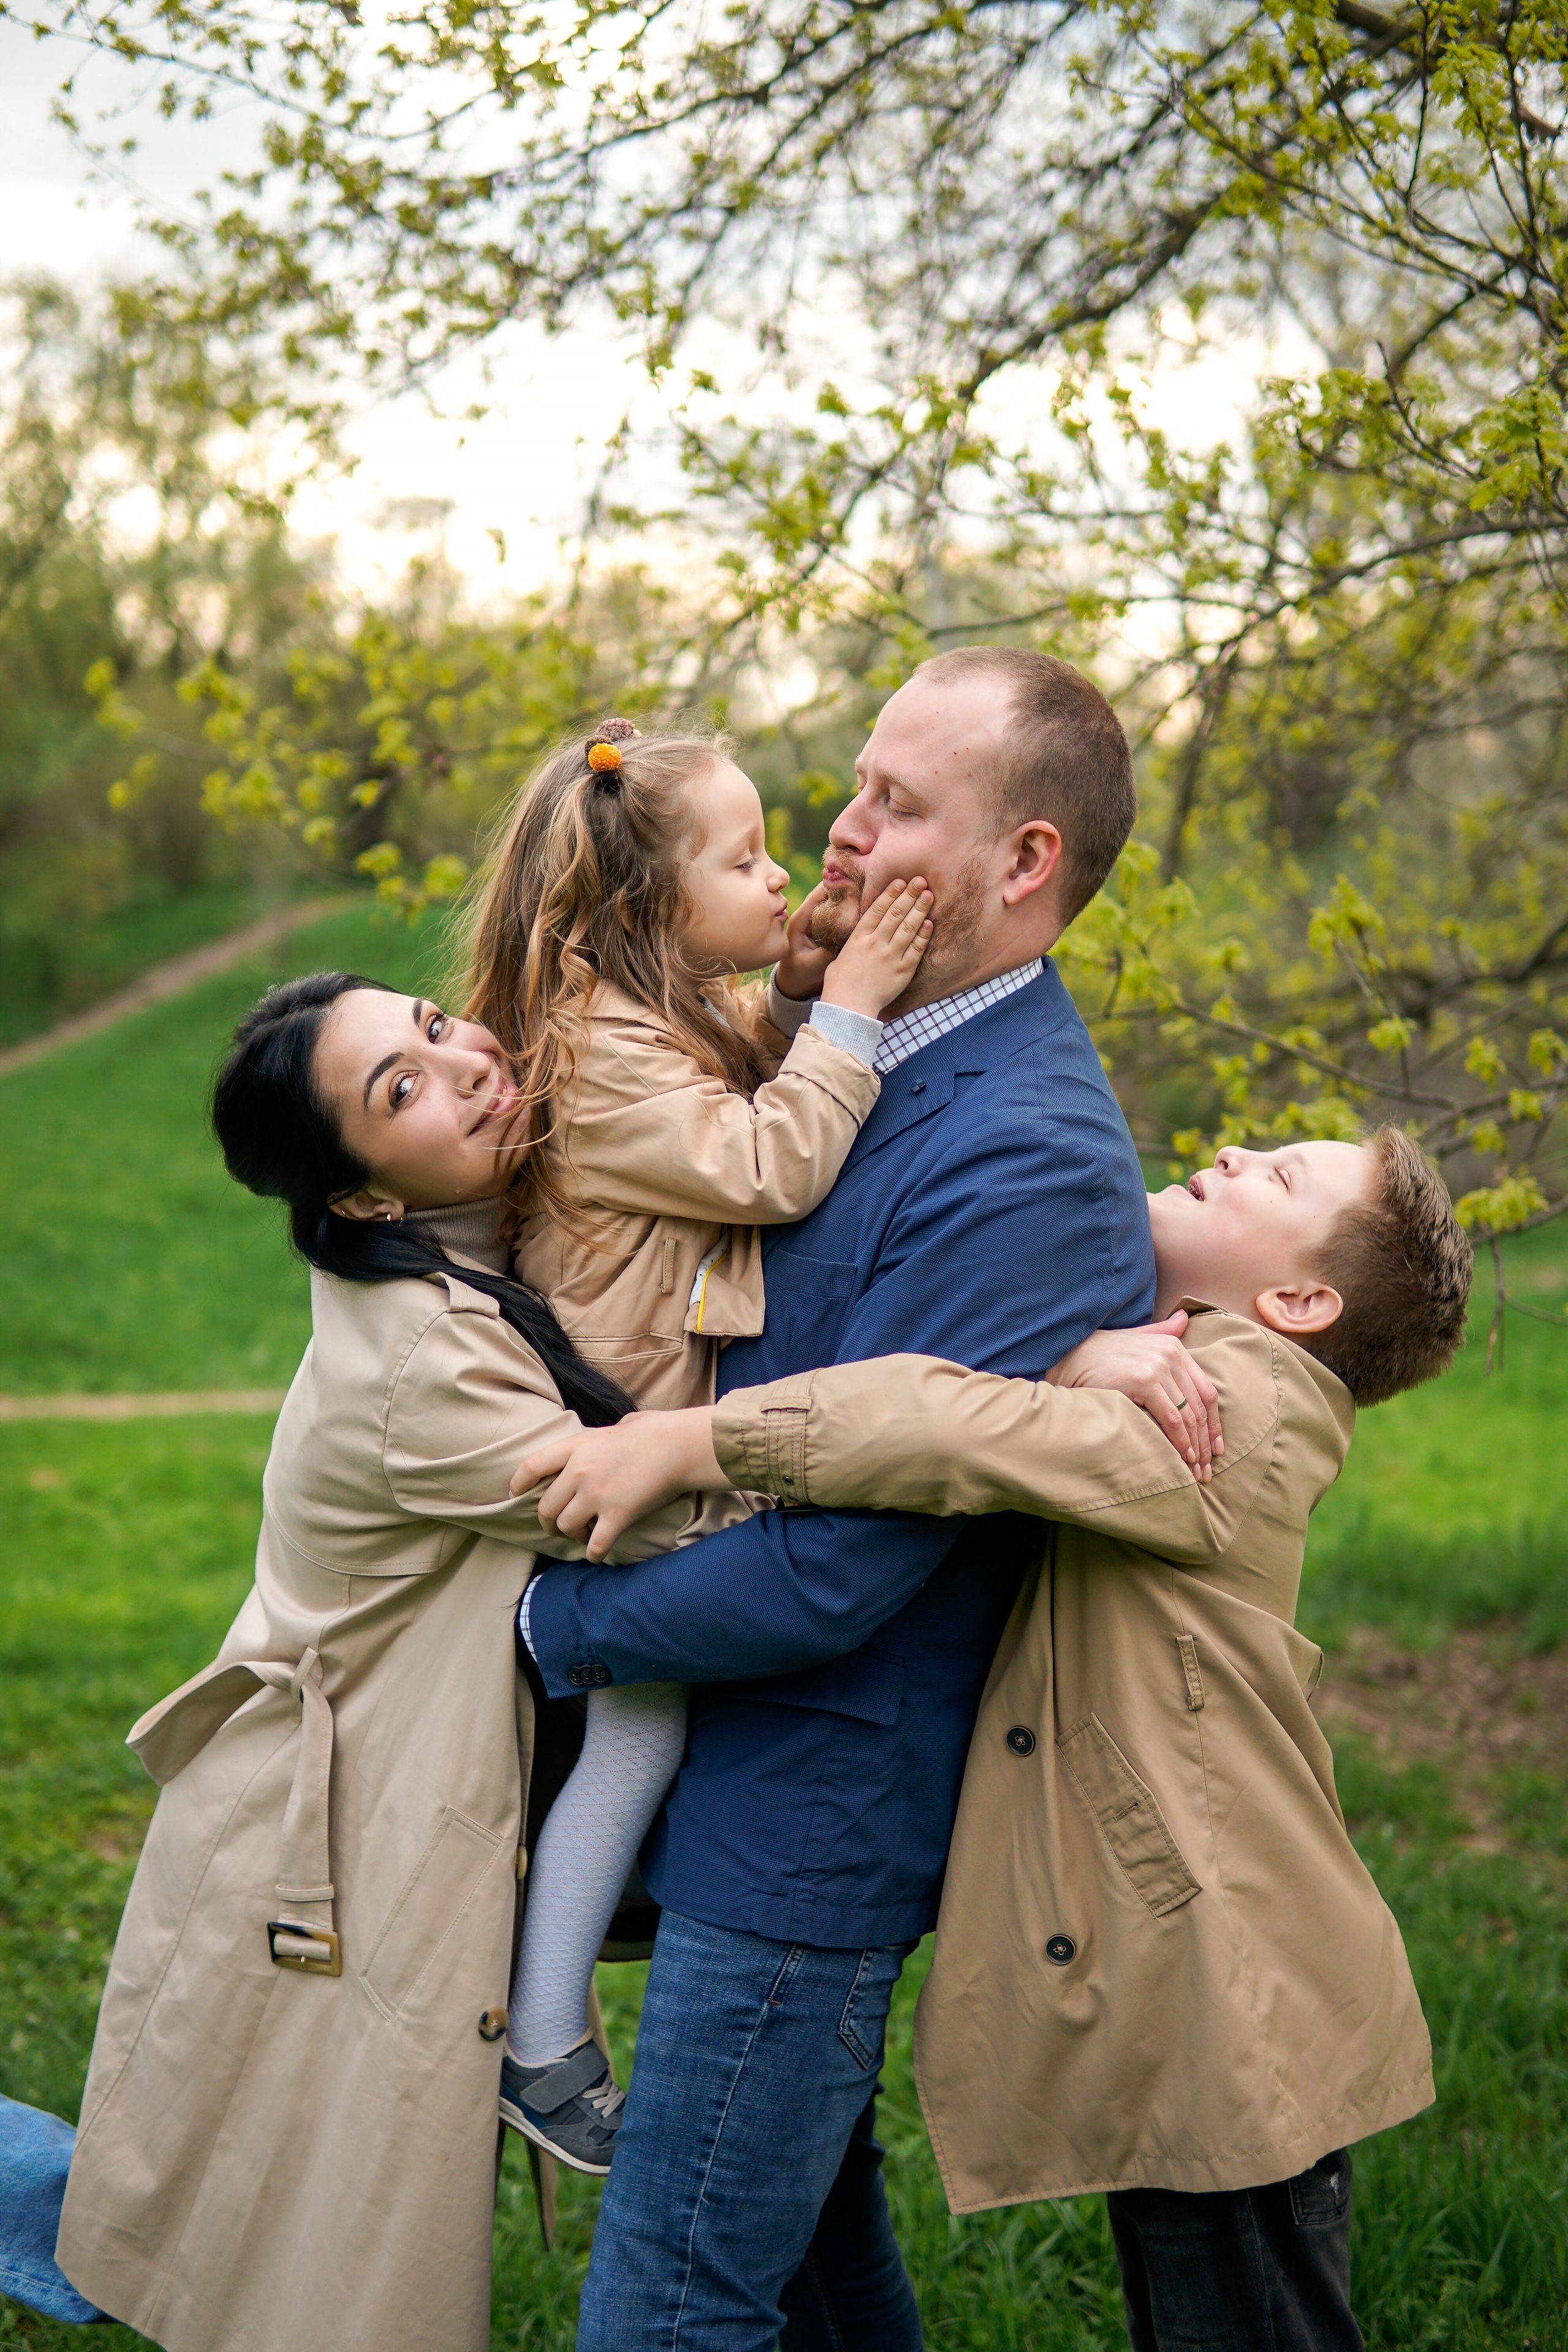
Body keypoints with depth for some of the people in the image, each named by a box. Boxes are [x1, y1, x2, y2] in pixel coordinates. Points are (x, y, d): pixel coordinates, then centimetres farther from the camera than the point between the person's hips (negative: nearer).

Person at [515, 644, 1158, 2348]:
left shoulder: (1026, 1166, -25)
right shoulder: (874, 1060, 5)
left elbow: (825, 1573, -26)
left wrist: (555, 1620, -13)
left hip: (806, 1823, -9)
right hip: (769, 1793, 9)